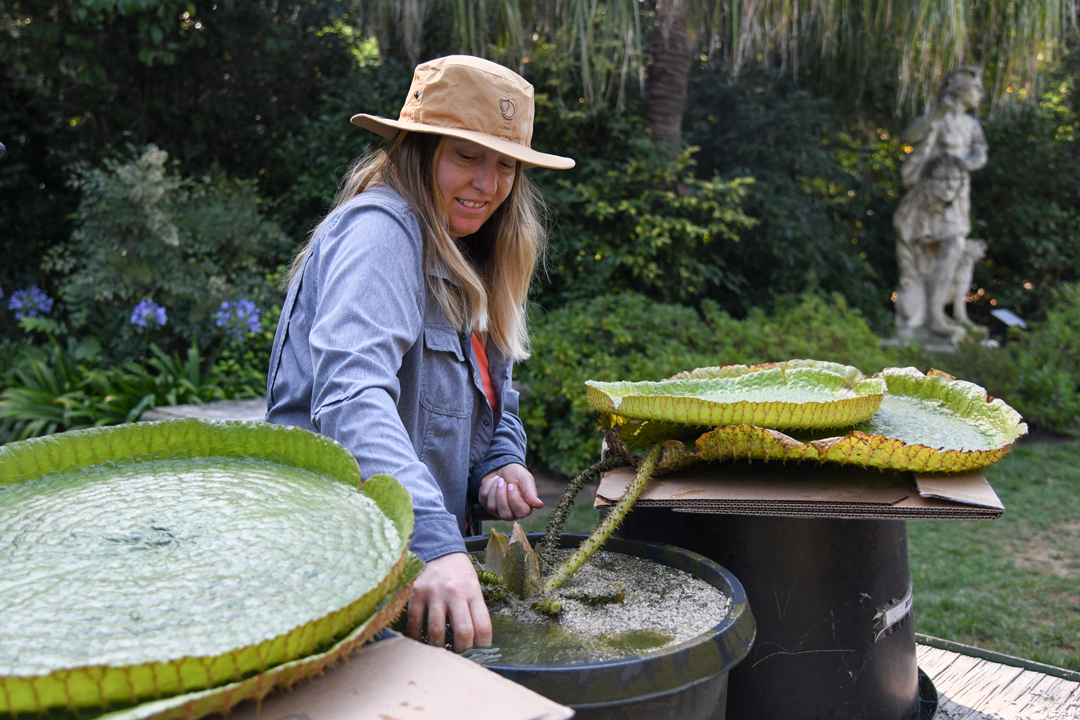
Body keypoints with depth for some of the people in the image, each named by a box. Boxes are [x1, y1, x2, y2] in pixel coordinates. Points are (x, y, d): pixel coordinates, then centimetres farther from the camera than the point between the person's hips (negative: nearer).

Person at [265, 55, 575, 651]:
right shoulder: (380, 231, -15)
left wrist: (501, 463, -3)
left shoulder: (464, 264, 14)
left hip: (428, 552, 8)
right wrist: (435, 544, -41)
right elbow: (351, 396, -30)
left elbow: (493, 404, 19)